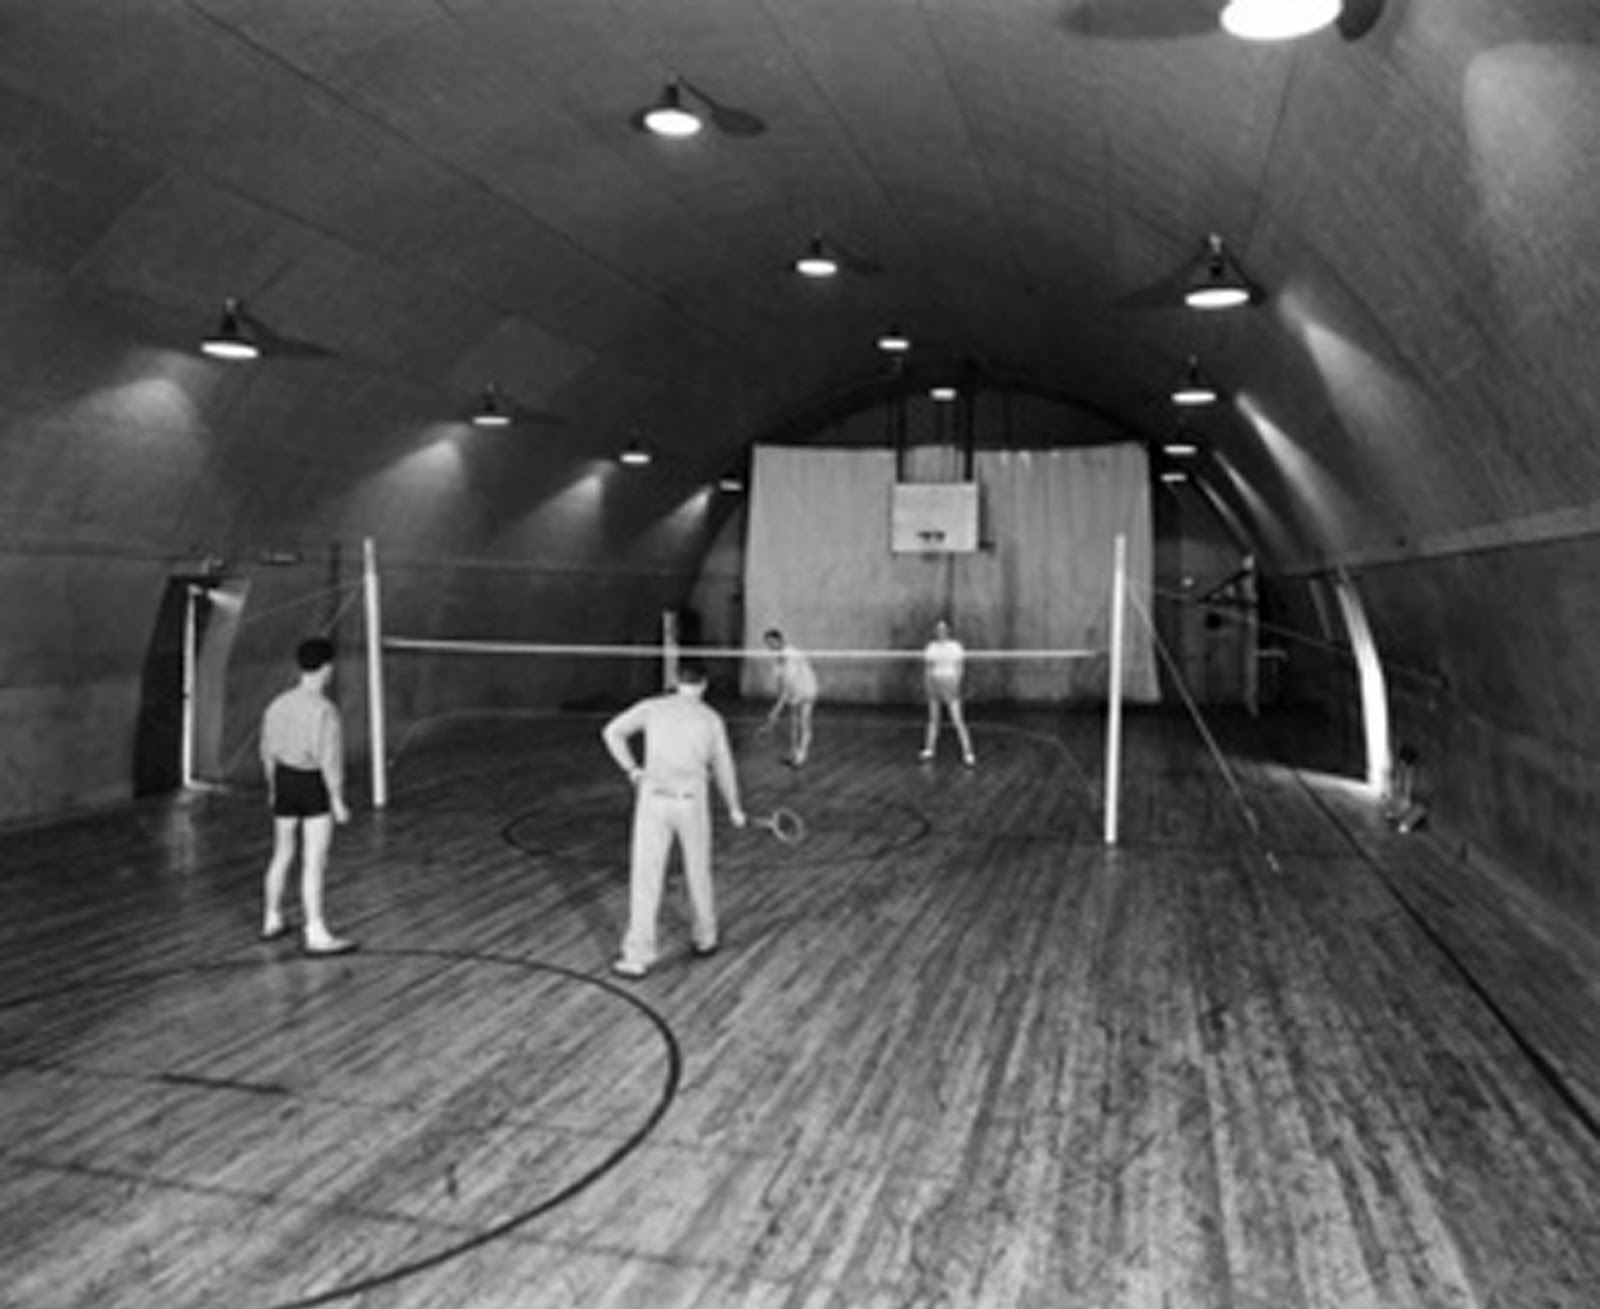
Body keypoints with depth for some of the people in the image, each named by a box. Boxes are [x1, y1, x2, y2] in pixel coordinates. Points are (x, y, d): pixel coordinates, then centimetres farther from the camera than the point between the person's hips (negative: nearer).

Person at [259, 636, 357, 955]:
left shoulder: (278, 704, 3)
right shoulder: (324, 709, -19)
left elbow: (268, 751, 11)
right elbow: (328, 760, -19)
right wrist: (337, 800, -13)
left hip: (284, 780, 7)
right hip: (314, 785, -7)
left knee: (282, 855, 20)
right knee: (314, 863, -3)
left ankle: (272, 920, 34)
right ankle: (315, 934, 0)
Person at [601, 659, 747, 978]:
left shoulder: (652, 707, 6)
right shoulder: (711, 718, 8)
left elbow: (612, 732, -3)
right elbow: (723, 768, 14)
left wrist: (632, 769, 4)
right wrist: (733, 808, 26)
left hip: (653, 797, -1)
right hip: (692, 799, 1)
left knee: (645, 880, 2)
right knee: (698, 873, 19)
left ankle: (637, 956, 1)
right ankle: (705, 939, 36)